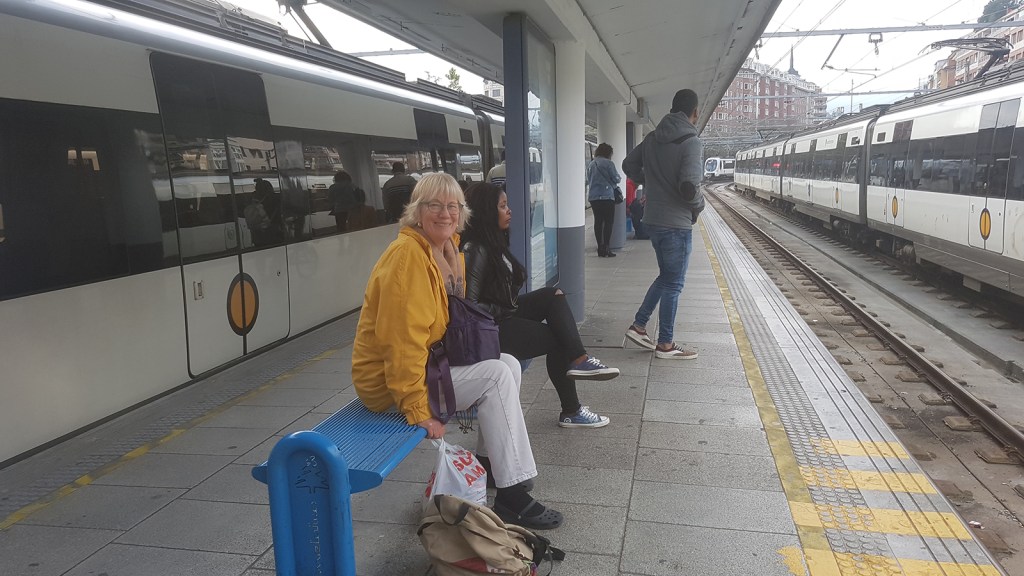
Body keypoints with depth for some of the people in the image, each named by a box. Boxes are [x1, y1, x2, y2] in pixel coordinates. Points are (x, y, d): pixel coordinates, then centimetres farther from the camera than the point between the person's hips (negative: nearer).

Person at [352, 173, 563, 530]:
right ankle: (511, 497, -12)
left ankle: (489, 463, 19)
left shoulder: (449, 247, 6)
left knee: (510, 365, 4)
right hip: (388, 380, -9)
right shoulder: (408, 256, -24)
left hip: (431, 362, 9)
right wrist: (418, 412, -28)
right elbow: (402, 340, -29)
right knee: (496, 375, -18)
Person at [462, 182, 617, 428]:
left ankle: (578, 360, -15)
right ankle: (570, 411, 7)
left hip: (505, 312, 9)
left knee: (553, 296, -5)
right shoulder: (475, 250, -20)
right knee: (558, 339, -5)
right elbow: (470, 304, -23)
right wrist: (502, 312, -11)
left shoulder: (493, 242, 10)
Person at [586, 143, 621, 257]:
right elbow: (616, 179, -5)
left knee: (598, 222, 9)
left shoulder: (591, 164, 12)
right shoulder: (608, 163, -7)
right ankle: (606, 249, -6)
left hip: (593, 197, 6)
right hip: (606, 196, -6)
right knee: (608, 222, -2)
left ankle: (600, 248, 11)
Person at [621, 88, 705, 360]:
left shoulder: (652, 138, 6)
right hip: (676, 223, -7)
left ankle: (638, 326, 22)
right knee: (673, 283, 4)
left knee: (666, 276, 22)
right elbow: (689, 186, -26)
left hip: (652, 219, 7)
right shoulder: (690, 142, -16)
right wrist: (699, 205, -7)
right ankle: (665, 344, 13)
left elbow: (629, 165, 18)